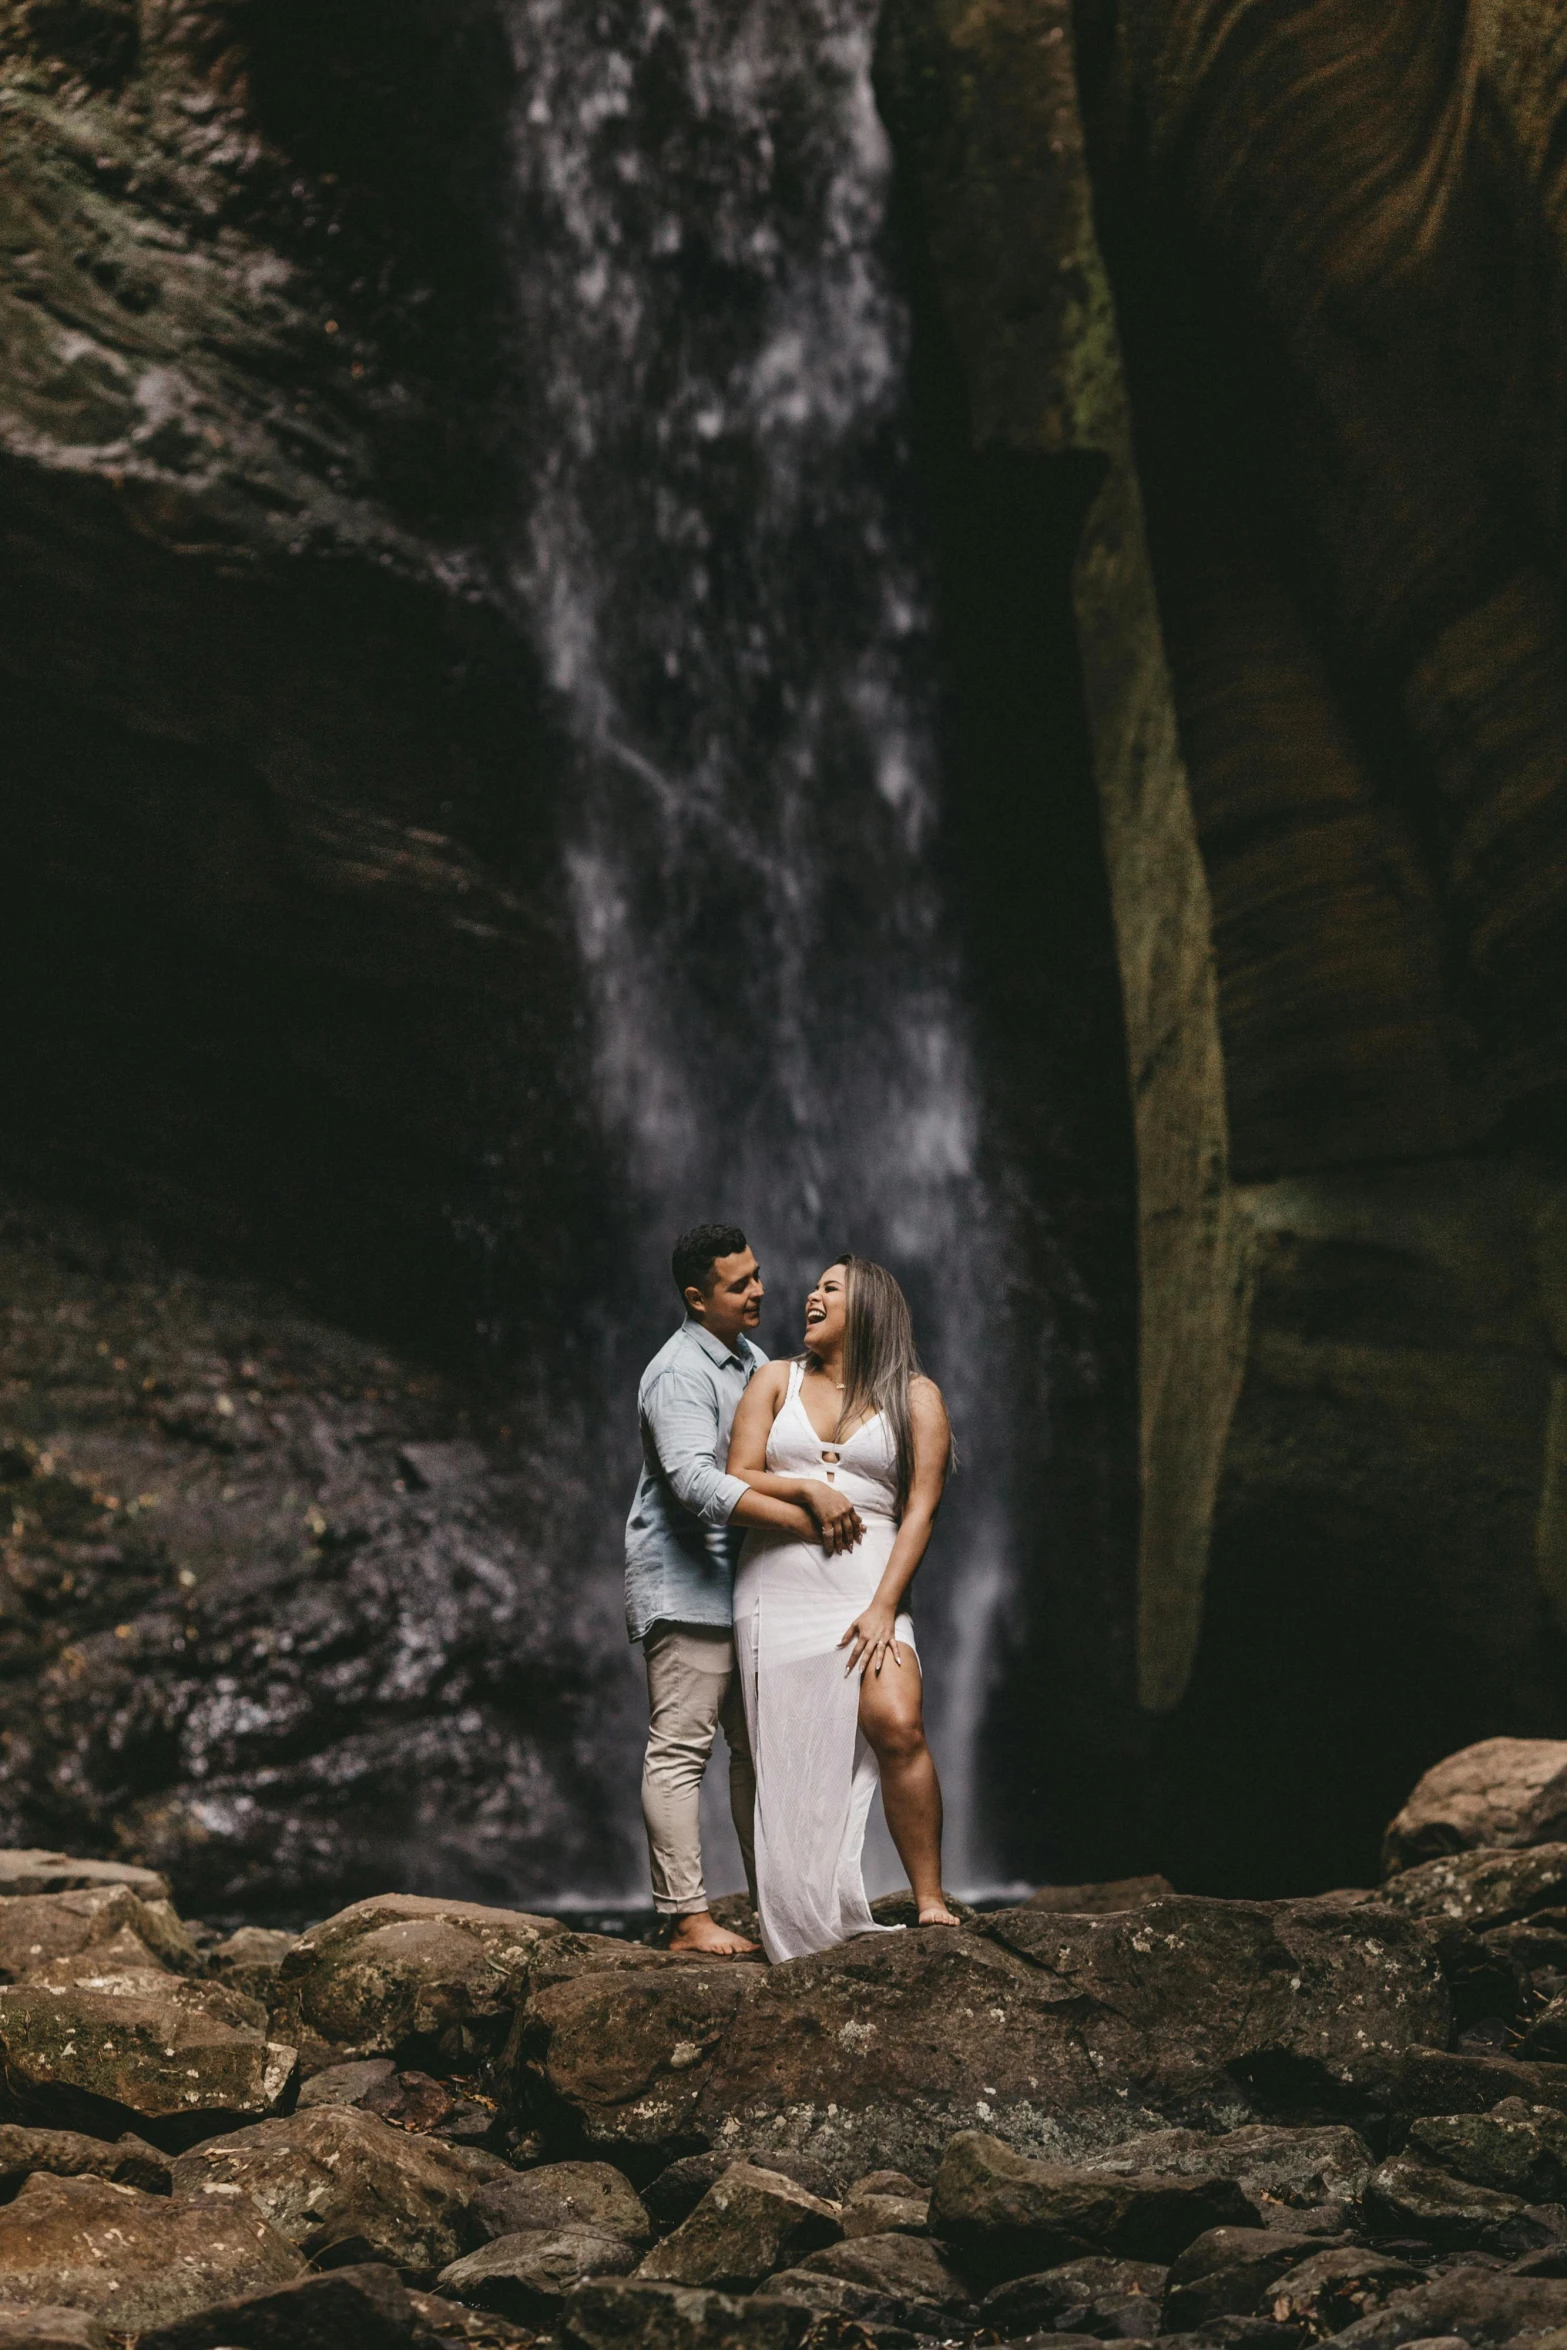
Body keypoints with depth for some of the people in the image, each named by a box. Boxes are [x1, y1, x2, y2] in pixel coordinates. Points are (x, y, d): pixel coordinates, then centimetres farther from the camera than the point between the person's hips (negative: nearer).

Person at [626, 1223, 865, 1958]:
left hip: (744, 1585, 10)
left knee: (760, 1746, 12)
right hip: (685, 1587, -9)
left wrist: (816, 1489, -17)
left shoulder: (750, 1361, 15)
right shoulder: (680, 1374, -15)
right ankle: (688, 1920, -9)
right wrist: (802, 1521, -30)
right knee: (680, 1749, -8)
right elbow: (695, 1479, -28)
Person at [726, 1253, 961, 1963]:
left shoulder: (915, 1396, 8)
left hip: (868, 1587, -2)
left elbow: (920, 1508, 0)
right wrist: (807, 1489, -8)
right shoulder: (776, 1381, 15)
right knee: (788, 1760, -4)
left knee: (897, 1726, -23)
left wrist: (884, 1607, -10)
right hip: (776, 1583, 2)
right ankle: (811, 1934, 1)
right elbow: (737, 1480, 8)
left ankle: (931, 1903, -16)